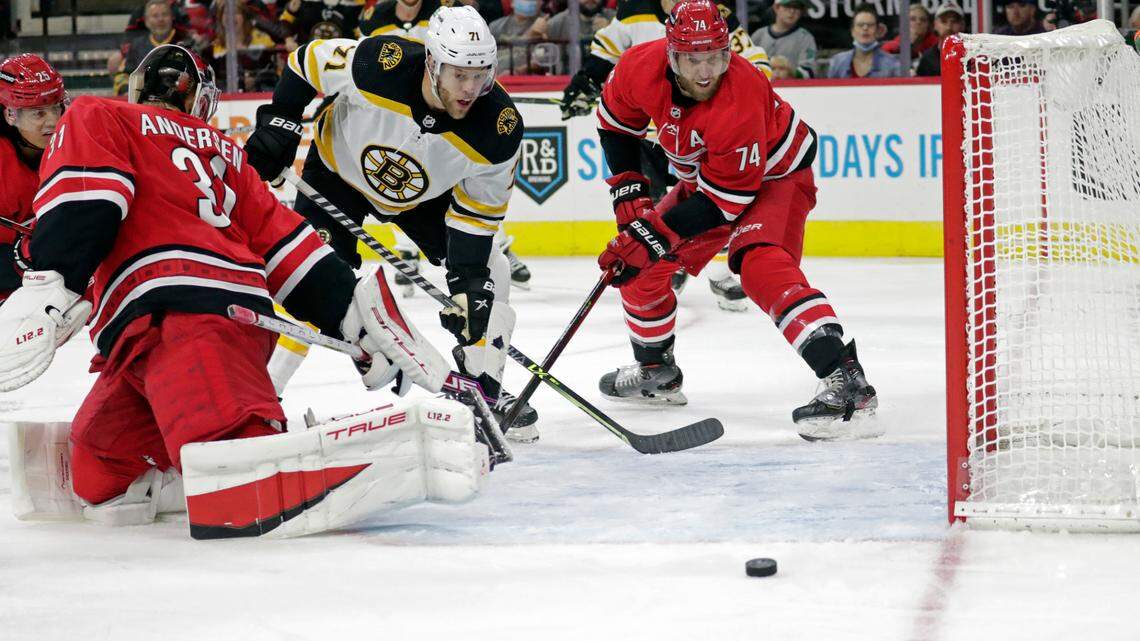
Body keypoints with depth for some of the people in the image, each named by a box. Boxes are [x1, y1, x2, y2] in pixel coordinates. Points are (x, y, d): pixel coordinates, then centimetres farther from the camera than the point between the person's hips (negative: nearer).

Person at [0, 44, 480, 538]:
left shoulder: (94, 119, 17)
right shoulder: (222, 152, 33)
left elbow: (82, 201, -3)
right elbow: (288, 246, 24)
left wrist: (50, 284, -13)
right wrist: (362, 320, 19)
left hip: (176, 315, -7)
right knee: (96, 474, 15)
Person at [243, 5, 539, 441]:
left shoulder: (500, 129, -30)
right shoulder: (378, 64, -38)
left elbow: (478, 210, -18)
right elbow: (308, 61, -18)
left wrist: (467, 281, -24)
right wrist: (279, 123, -20)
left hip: (426, 194, 3)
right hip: (341, 170, -3)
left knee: (486, 276, -5)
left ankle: (484, 389, 11)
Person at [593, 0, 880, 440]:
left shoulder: (740, 99, -38)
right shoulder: (642, 68, -21)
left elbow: (726, 198, -31)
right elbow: (615, 120, 3)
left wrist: (656, 235, -32)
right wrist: (626, 189, -5)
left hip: (775, 176, -8)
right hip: (704, 175, 8)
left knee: (760, 264, -33)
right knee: (639, 264, 9)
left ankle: (845, 380, -44)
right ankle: (656, 371, 34)